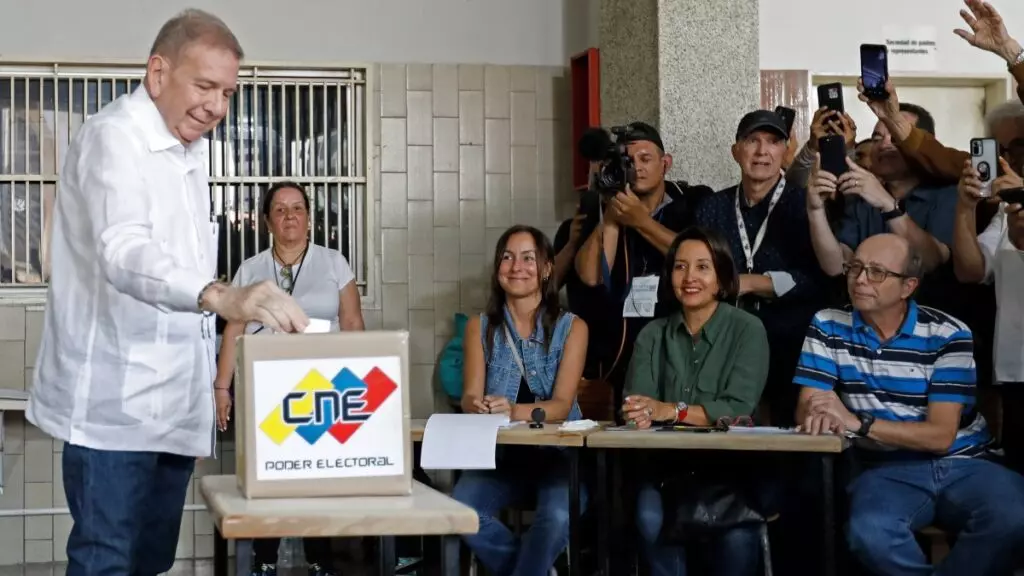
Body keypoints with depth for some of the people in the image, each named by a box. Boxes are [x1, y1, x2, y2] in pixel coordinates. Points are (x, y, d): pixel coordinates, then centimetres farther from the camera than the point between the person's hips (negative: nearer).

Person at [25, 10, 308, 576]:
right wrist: (222, 295, -49)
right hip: (115, 406, -8)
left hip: (173, 403, 9)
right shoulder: (112, 136, -13)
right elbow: (124, 253, -32)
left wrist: (209, 389, 22)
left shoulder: (188, 153, 15)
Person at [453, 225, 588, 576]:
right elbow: (470, 397, -2)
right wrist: (478, 407, -28)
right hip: (500, 453, 2)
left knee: (558, 516, -34)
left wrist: (515, 411, -32)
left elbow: (562, 405, -10)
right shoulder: (480, 327, 8)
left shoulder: (571, 327, 1)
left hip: (558, 452, -2)